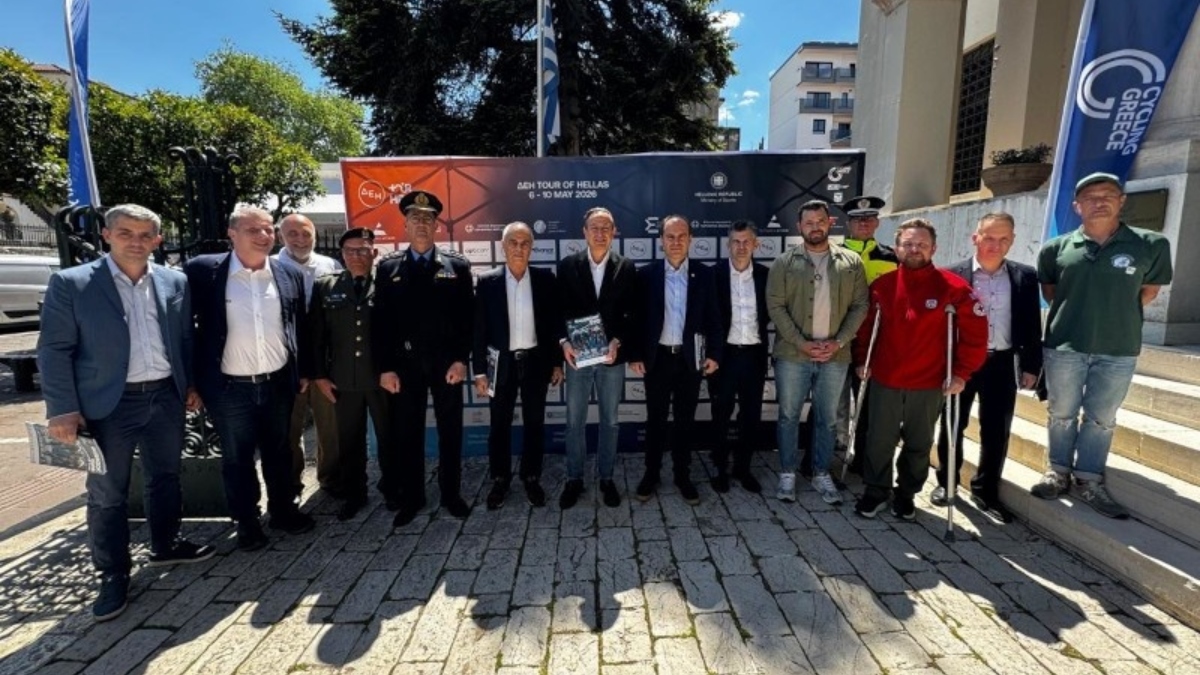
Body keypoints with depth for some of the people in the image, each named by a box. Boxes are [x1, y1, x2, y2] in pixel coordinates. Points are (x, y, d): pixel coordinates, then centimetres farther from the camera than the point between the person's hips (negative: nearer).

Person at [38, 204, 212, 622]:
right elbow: (54, 350, -8)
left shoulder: (175, 283, 4)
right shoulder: (70, 284, -7)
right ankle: (113, 575, 23)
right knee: (107, 494, 7)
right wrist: (63, 410, -12)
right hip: (108, 405, -3)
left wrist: (191, 385, 10)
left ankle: (166, 546, 37)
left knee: (166, 477, 17)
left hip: (165, 397, 4)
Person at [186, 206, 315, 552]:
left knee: (279, 451, 17)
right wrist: (190, 379, -3)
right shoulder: (203, 270, -8)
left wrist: (303, 371, 10)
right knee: (236, 458, 13)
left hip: (279, 383, 2)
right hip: (229, 388, -2)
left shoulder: (289, 275, 1)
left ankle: (283, 510, 35)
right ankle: (246, 522, 30)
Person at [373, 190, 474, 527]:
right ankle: (410, 498, 25)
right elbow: (380, 320, 2)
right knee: (406, 434, 9)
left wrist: (461, 359, -9)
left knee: (450, 431, 9)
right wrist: (385, 367, -5)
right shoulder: (388, 267, 5)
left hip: (446, 362, 0)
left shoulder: (457, 265, 2)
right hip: (404, 363, 1)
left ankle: (451, 494, 25)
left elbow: (468, 316, -1)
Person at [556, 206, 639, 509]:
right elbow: (559, 309, 0)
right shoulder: (567, 265, 0)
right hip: (577, 355, 0)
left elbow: (632, 313, -1)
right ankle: (574, 479, 23)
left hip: (612, 356, 0)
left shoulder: (626, 267, 1)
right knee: (574, 421, 8)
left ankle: (606, 478, 26)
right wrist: (564, 342, -14)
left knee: (609, 421, 11)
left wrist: (618, 342, -15)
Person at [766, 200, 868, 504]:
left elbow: (860, 305, 3)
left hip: (835, 356, 2)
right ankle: (787, 474, 21)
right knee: (789, 416, 7)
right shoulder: (785, 263, -1)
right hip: (792, 354, -2)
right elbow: (775, 306, -7)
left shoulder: (851, 263, 5)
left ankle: (821, 474, 27)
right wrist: (801, 343, -14)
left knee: (827, 419, 12)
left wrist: (839, 342, -9)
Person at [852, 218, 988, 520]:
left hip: (928, 384, -1)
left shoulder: (953, 287, -8)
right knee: (879, 441, 8)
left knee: (919, 444, 14)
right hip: (884, 381, 1)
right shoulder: (881, 285, -1)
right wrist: (861, 360, 4)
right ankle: (875, 492, 26)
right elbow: (864, 326, 9)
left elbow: (975, 331, -6)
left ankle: (906, 494, 32)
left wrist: (961, 373, -9)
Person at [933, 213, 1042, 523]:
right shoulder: (952, 275, -4)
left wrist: (1031, 365, 3)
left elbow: (1031, 324, 7)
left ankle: (986, 491, 23)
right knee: (953, 426, 10)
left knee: (997, 432, 8)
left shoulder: (1025, 277, 4)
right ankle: (946, 482, 27)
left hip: (1002, 363, 2)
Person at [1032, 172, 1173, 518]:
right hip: (1064, 347, 0)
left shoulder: (1151, 245, -4)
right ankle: (1058, 471, 26)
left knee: (1101, 418, 11)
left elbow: (1150, 289, 10)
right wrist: (1074, 311, 5)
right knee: (1062, 413, 11)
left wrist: (1118, 314, 2)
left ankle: (1088, 480, 23)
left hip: (1119, 351, 0)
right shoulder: (1057, 248, -2)